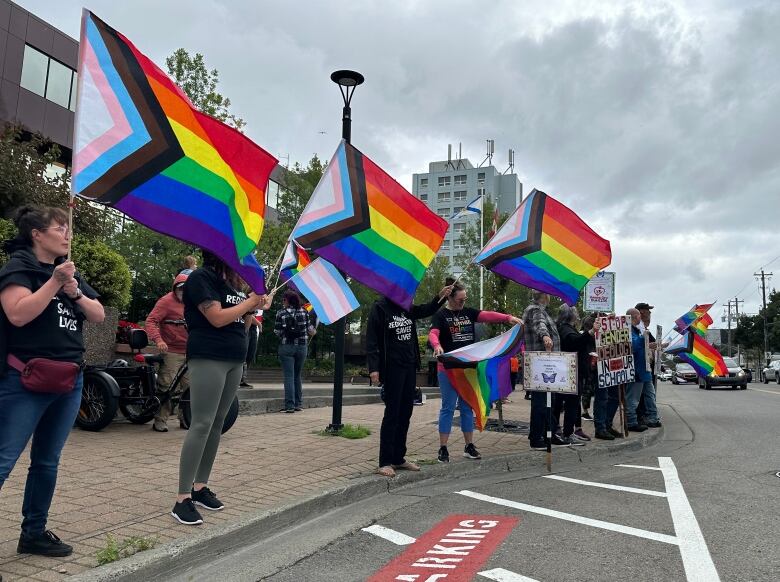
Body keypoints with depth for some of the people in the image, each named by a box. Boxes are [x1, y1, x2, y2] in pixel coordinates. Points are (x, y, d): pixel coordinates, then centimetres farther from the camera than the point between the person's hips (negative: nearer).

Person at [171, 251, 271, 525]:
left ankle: (200, 487, 19)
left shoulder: (230, 282, 17)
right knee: (202, 424, -11)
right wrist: (250, 301, -8)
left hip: (234, 361, 8)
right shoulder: (200, 278, -7)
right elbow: (217, 318, -16)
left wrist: (256, 307, 3)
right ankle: (183, 499, -5)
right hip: (208, 358, -8)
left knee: (217, 424, 10)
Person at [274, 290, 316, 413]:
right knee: (297, 376, 15)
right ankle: (299, 404, 17)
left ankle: (290, 405, -5)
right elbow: (311, 331, 2)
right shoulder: (304, 312, 2)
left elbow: (277, 332, -5)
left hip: (286, 347, -3)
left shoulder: (281, 313, -5)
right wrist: (314, 330, 24)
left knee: (289, 376, -1)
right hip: (301, 347, 3)